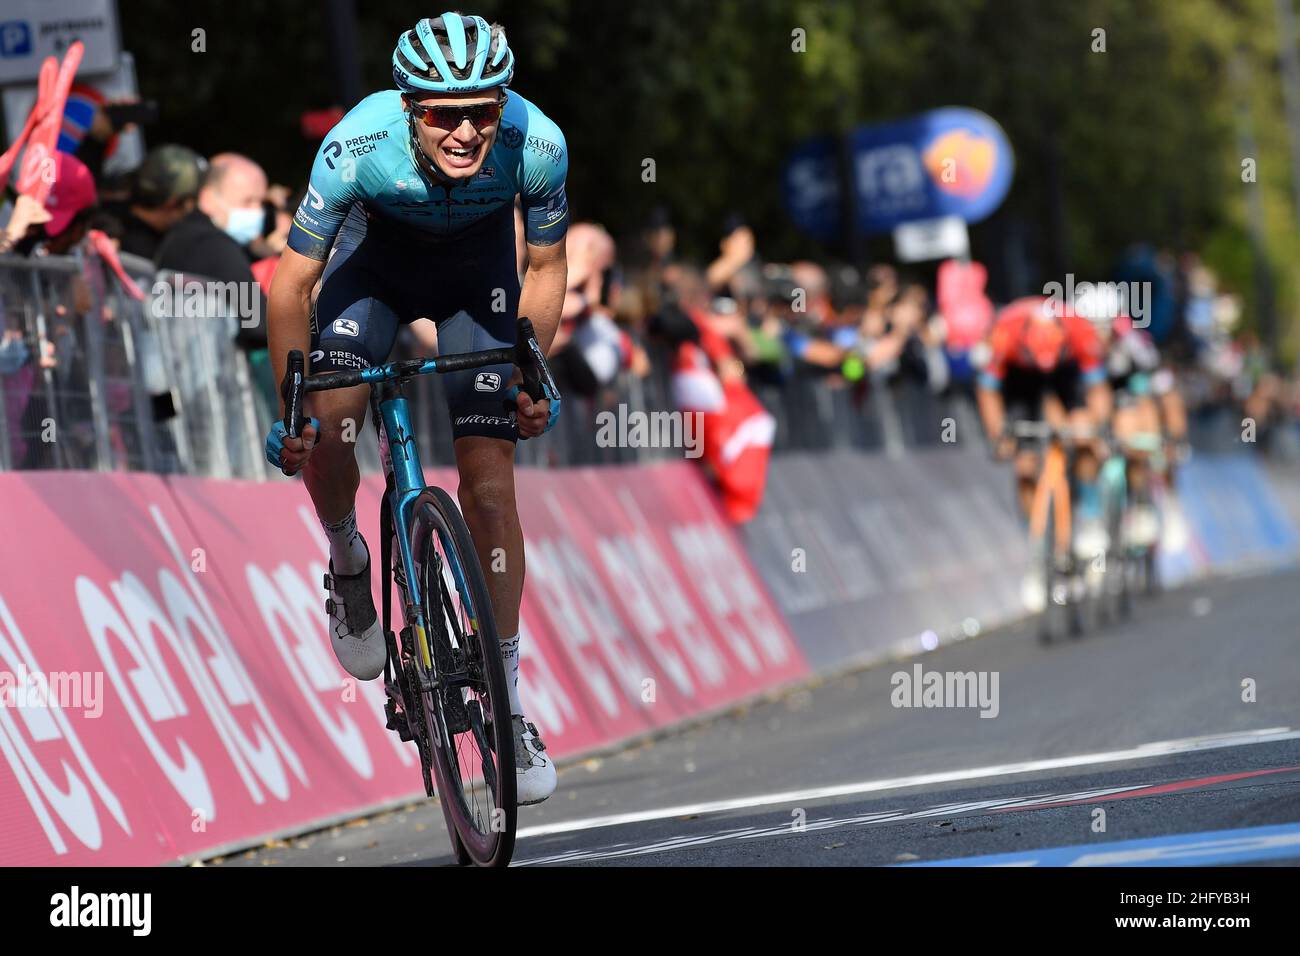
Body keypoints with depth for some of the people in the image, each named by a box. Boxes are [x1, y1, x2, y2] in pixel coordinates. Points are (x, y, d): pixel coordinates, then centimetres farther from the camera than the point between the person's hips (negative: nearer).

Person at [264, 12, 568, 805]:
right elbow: (293, 281, -23)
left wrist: (531, 376, -17)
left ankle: (506, 702, 5)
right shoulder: (359, 144, -36)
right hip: (379, 255, 0)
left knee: (490, 484, -7)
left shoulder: (537, 144, -32)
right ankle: (347, 564, 9)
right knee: (328, 423, -25)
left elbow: (546, 267, -11)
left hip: (478, 269, 0)